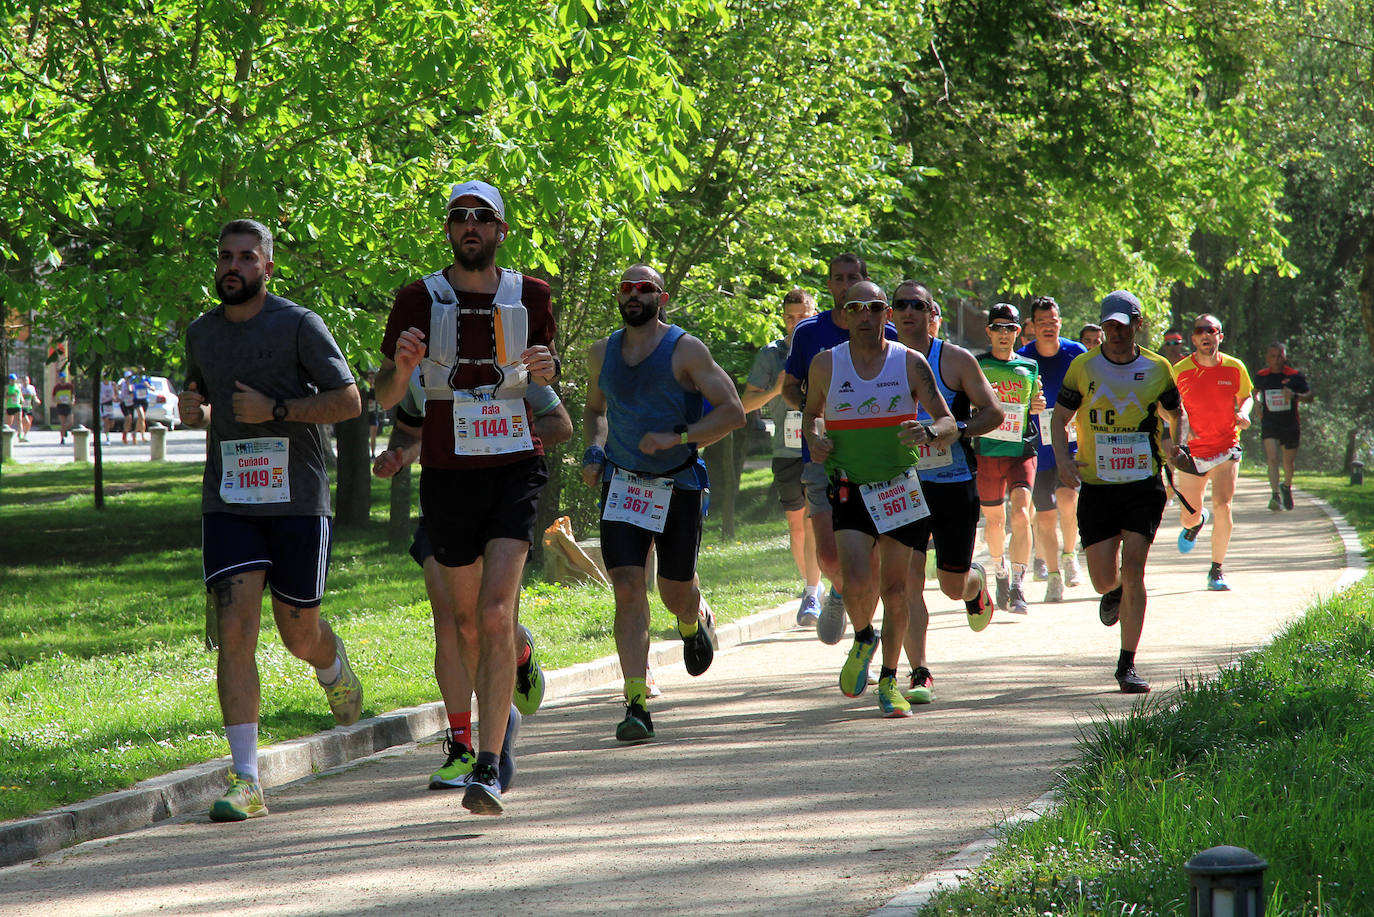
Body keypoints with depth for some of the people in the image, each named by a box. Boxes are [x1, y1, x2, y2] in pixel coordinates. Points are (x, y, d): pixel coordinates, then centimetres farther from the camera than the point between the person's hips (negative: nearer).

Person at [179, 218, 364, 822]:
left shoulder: (298, 325, -4)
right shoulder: (202, 333, 11)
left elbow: (349, 401, -7)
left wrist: (275, 410, -17)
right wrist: (191, 410, 3)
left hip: (297, 500, -3)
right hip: (228, 503, 3)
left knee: (299, 636, 7)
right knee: (235, 632, -11)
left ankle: (334, 667, 47)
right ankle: (246, 783, -12)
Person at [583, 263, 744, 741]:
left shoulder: (685, 350, -6)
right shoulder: (602, 353, 8)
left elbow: (732, 412, -9)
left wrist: (676, 436, -21)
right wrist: (594, 451, 7)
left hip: (678, 485, -2)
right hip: (621, 484, 2)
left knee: (675, 592, 8)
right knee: (628, 589, -13)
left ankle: (694, 621, 48)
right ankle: (637, 705, -16)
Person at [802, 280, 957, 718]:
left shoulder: (910, 363, -3)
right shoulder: (826, 365, 0)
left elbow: (949, 425, -3)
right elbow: (811, 412, 18)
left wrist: (930, 432, -26)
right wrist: (813, 438, -5)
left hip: (901, 486, 0)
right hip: (850, 490, 0)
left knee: (894, 587, 4)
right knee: (856, 583, -17)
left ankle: (889, 681, 20)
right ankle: (863, 640, 16)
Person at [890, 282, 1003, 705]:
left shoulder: (956, 360, -3)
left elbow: (993, 411, -3)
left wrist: (956, 431, -19)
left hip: (954, 484, -1)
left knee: (953, 585, 7)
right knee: (907, 578, -13)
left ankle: (977, 583, 46)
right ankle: (920, 674, -11)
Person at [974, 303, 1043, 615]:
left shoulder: (1029, 367, 10)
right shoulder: (975, 365, 3)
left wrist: (1038, 406, -1)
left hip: (1022, 451, 0)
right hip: (987, 451, 0)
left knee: (1021, 514, -18)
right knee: (994, 520, 10)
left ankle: (1018, 588, -18)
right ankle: (1000, 571, 39)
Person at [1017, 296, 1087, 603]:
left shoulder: (1077, 354, -2)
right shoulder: (1021, 360, -5)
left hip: (1074, 443, -1)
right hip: (1039, 448, 1)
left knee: (1067, 498, -20)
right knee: (1045, 516, 2)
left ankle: (1069, 555, 5)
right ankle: (1054, 577, 16)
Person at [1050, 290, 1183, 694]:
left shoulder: (1157, 369, 3)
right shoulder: (1083, 367, 2)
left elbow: (1176, 413, 18)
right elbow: (1060, 417, 8)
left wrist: (1172, 442, -5)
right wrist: (1063, 458, -11)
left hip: (1144, 485, -1)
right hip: (1096, 485, 1)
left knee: (1133, 567, -13)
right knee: (1104, 579, -1)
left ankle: (1127, 665, -6)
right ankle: (1115, 594, 41)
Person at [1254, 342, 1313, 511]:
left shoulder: (1295, 376, -4)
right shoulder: (1261, 376, 2)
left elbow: (1310, 397, -2)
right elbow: (1256, 391, 24)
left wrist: (1294, 396, -21)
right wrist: (1258, 408, 8)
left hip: (1290, 425, 0)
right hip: (1269, 424, 0)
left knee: (1289, 461, 12)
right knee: (1272, 458, -19)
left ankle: (1286, 487, 41)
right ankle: (1276, 495, -24)